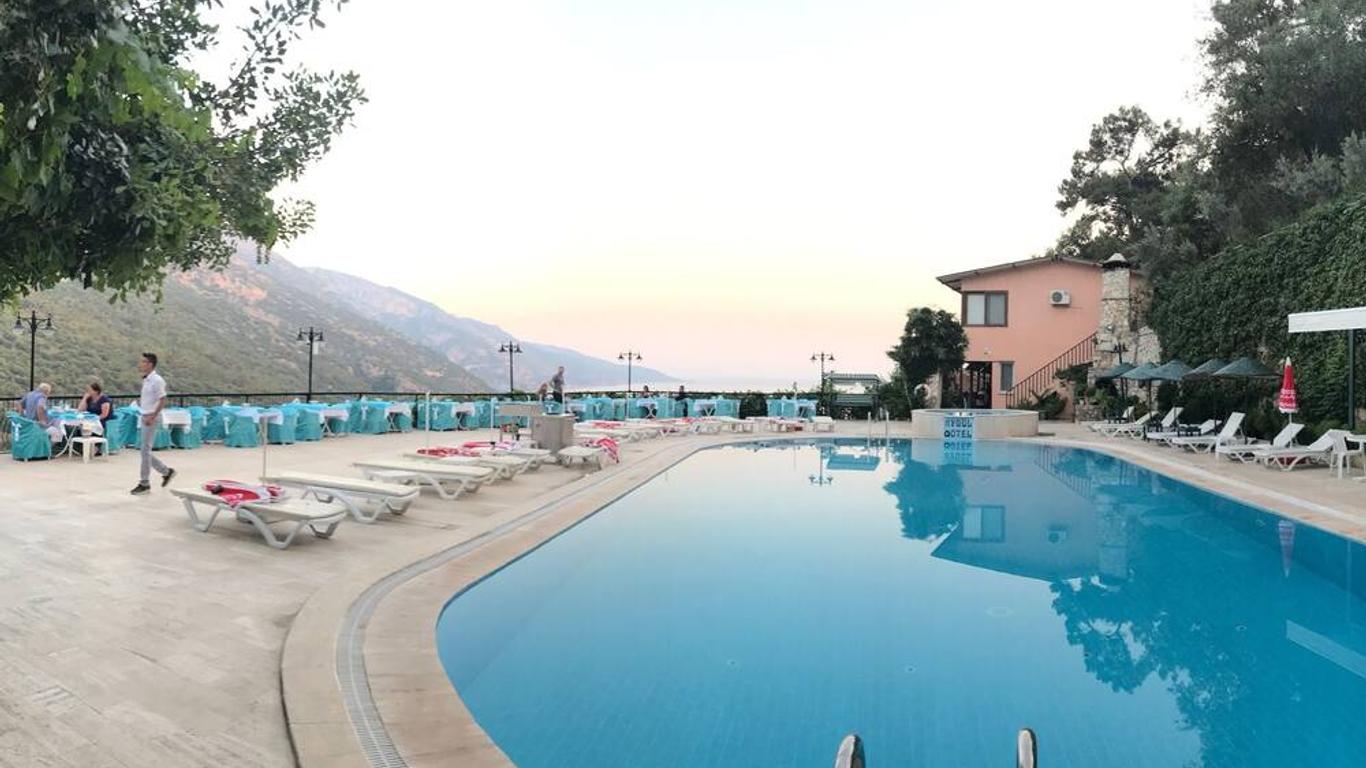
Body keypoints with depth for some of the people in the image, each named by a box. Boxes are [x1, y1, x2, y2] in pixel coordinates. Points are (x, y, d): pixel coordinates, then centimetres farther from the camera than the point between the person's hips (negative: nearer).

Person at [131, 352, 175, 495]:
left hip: (151, 418, -9)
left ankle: (144, 483, 3)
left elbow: (162, 400, -18)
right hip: (145, 417, 9)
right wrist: (140, 401, 9)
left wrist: (152, 417, -22)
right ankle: (166, 472, 22)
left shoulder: (156, 380, -13)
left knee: (145, 451, -4)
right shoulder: (146, 380, 14)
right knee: (146, 452, 10)